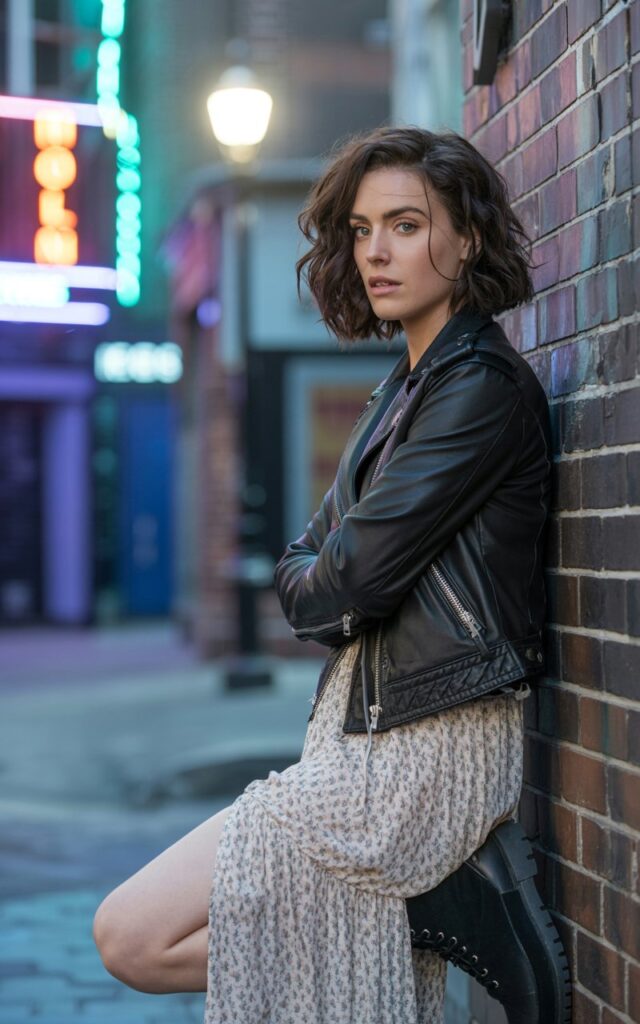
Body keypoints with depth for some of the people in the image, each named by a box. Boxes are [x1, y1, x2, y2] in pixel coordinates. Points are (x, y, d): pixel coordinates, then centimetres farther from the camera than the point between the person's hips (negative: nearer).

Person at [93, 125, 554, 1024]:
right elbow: (304, 561, 16)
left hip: (423, 750, -10)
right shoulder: (406, 387, 16)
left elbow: (355, 578, -17)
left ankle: (455, 916, -6)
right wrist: (317, 580, -5)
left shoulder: (482, 386, -13)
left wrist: (312, 588, 3)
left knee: (134, 937, -9)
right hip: (363, 730, 10)